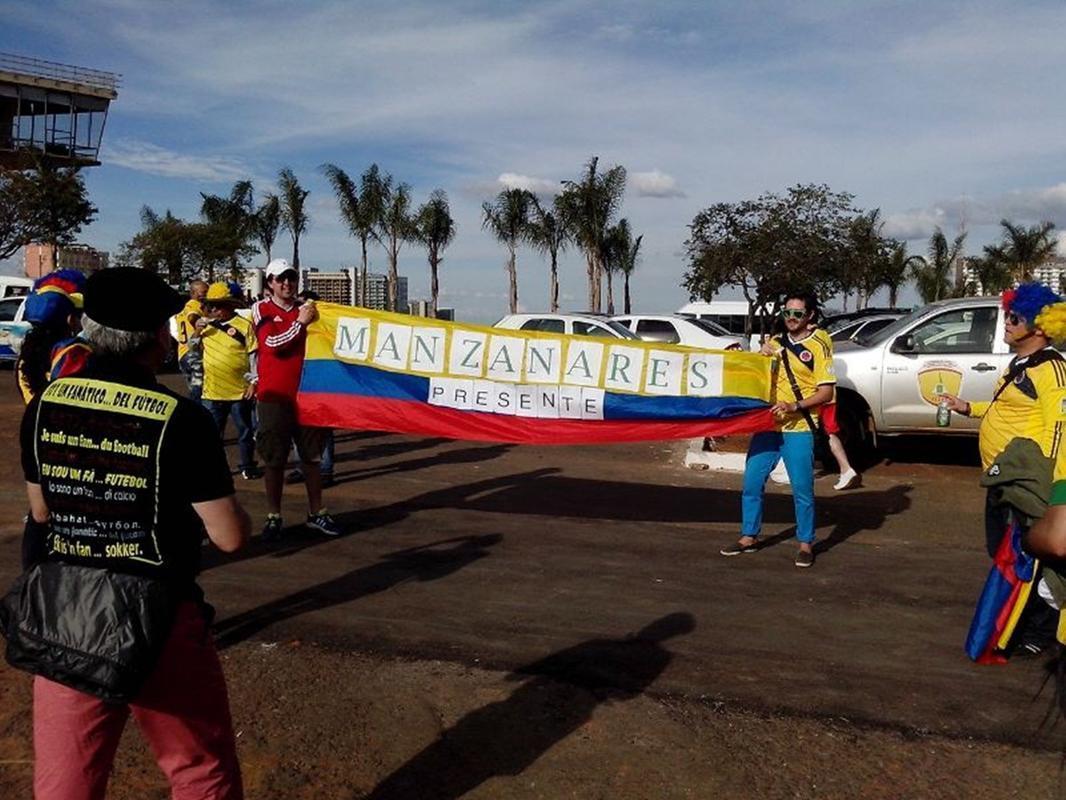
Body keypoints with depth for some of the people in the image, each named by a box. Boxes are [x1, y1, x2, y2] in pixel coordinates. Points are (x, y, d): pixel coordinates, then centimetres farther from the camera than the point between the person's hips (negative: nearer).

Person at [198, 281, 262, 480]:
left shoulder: (244, 325, -6)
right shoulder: (205, 324, 6)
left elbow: (253, 355, -5)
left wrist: (254, 382, -9)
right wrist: (197, 332, -5)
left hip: (240, 391, -3)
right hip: (212, 391, 3)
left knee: (245, 431, 10)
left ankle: (248, 467, 24)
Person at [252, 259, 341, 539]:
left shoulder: (307, 308, 8)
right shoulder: (261, 310, 1)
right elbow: (271, 344, -13)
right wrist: (300, 322, -19)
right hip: (275, 396, -3)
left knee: (312, 456, 10)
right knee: (274, 460, 4)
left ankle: (316, 513, 20)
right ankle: (273, 516, 14)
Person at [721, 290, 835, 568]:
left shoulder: (818, 345, -3)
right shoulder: (775, 343, 12)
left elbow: (826, 391, -8)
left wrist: (795, 406, -21)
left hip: (798, 429, -5)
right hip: (767, 425, 5)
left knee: (802, 489, -1)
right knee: (752, 483, 6)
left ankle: (806, 543, 13)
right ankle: (749, 537, 19)